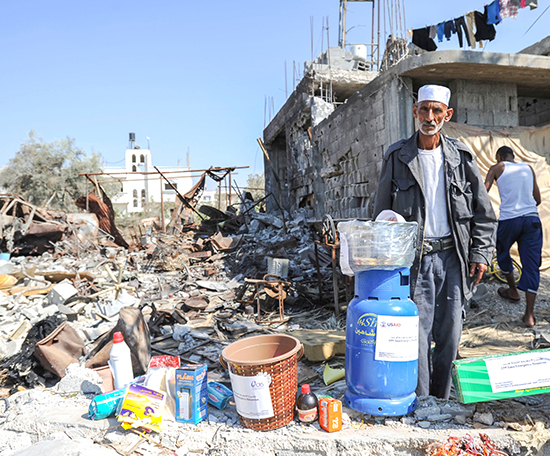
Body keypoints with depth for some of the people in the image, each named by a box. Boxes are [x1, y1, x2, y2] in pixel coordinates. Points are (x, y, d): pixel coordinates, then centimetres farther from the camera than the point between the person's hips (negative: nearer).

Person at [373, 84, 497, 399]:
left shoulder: (462, 157, 7)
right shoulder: (397, 157, 2)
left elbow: (484, 211, 11)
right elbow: (382, 213, 5)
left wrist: (481, 253, 2)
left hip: (453, 257, 2)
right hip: (415, 258, -2)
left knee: (450, 333, 9)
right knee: (417, 333, -1)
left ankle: (441, 401, 28)